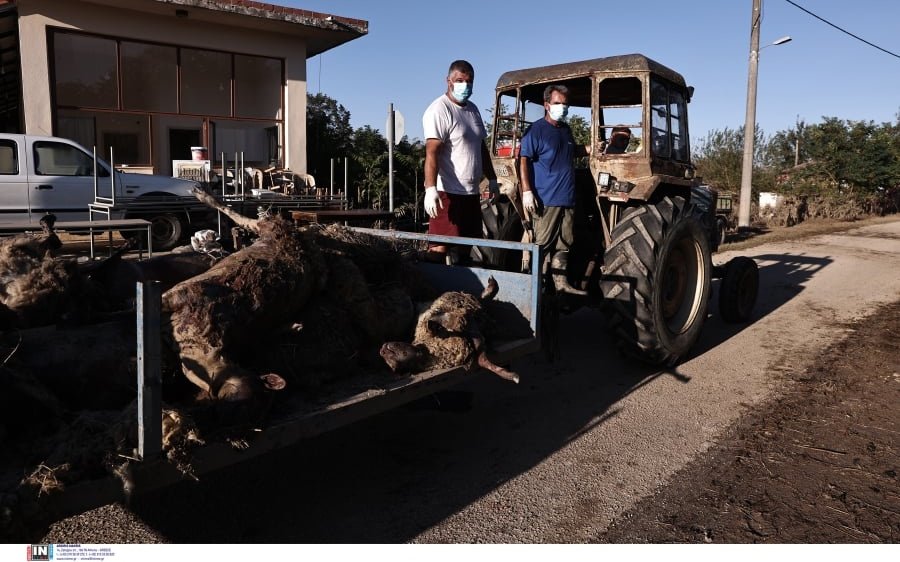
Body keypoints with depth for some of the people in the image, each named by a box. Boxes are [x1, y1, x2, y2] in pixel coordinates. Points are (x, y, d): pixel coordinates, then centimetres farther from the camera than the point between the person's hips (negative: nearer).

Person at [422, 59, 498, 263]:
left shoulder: (473, 109, 18)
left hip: (472, 193, 9)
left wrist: (492, 180, 24)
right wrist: (430, 189, -30)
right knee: (441, 246, -11)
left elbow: (481, 147, 25)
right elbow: (432, 152, -20)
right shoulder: (439, 110, -10)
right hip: (447, 193, -9)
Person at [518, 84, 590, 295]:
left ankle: (561, 282, 20)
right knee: (542, 244, -4)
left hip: (567, 199, 8)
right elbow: (524, 160, -13)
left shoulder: (565, 129, 17)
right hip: (546, 199, -8)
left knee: (563, 244, 12)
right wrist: (526, 191, -23)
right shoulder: (536, 130, -6)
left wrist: (592, 148, 16)